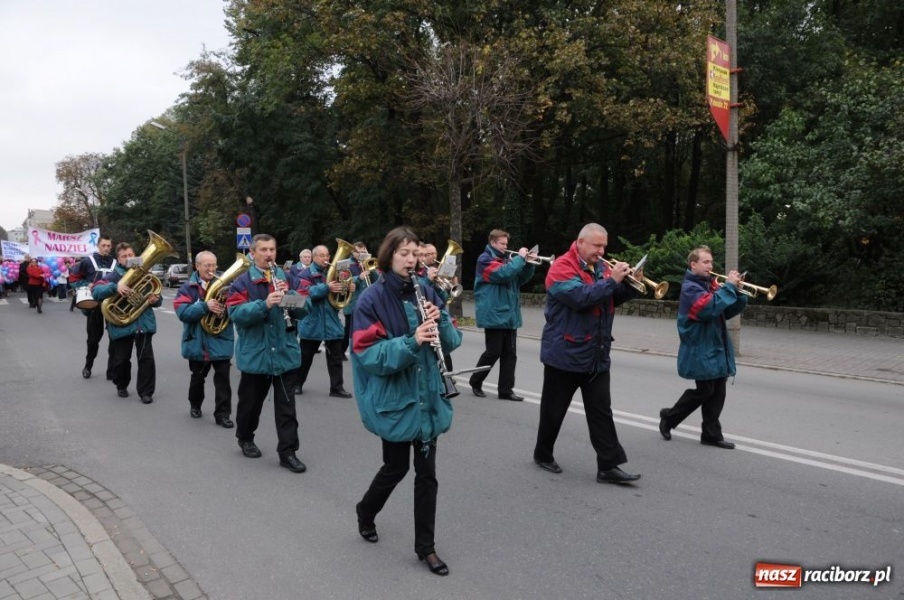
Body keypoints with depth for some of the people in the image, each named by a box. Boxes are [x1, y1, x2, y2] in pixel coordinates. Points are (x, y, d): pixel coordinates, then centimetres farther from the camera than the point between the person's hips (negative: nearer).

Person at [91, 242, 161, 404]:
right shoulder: (114, 275, -3)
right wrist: (115, 287, -34)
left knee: (146, 358, -2)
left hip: (144, 323, 1)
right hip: (121, 325, -1)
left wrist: (155, 300, -13)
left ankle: (146, 391, 7)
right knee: (120, 359, 10)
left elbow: (157, 297, 12)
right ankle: (121, 386, 34)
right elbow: (95, 291, -18)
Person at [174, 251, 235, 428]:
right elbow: (182, 313, -16)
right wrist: (205, 306, -29)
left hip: (221, 340, 0)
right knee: (197, 377, 20)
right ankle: (195, 405, 42)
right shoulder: (188, 287, -4)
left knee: (222, 378, -4)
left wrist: (226, 308, -26)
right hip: (198, 342, 1)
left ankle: (222, 414, 4)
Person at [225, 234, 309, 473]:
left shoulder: (286, 278, 6)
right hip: (255, 354, -2)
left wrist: (289, 295, -17)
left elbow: (302, 310, 2)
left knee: (286, 405, 2)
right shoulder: (242, 281, -4)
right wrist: (264, 304, -30)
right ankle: (245, 438, 39)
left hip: (285, 352, 2)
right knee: (251, 401, 15)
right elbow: (236, 313, -17)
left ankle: (288, 452, 7)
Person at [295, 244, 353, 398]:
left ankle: (337, 387, 8)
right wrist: (327, 288, -32)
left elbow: (343, 287, 12)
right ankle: (297, 384, 25)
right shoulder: (307, 273, -6)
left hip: (332, 322, 4)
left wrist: (350, 288, -12)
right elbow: (306, 293, -21)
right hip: (312, 322, -4)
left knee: (336, 357, 3)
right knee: (305, 356, 10)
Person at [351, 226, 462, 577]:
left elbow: (452, 342, 4)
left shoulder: (425, 293, 4)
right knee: (396, 467, 10)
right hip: (392, 397, -4)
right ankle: (366, 510, 41)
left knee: (427, 471, 7)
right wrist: (411, 342, -31)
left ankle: (425, 546, 21)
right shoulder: (372, 299, -11)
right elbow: (369, 355, -19)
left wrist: (440, 319, -16)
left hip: (426, 395, 4)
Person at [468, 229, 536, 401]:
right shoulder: (485, 259, -7)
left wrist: (529, 264, 0)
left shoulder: (507, 258, 17)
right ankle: (475, 382, 17)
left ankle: (506, 390, 9)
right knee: (494, 352, -3)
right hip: (494, 315, -8)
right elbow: (503, 274, -23)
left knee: (510, 353, 5)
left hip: (509, 314, 8)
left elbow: (521, 279, 16)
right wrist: (520, 258, -17)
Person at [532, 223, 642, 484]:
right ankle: (542, 454, 27)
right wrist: (612, 280, -24)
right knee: (554, 409, 8)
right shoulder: (562, 267, -13)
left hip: (597, 355, 6)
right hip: (565, 353, -6)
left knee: (601, 411, 3)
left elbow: (615, 298, 15)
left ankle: (608, 466, 5)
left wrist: (631, 284, -3)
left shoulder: (601, 267, 11)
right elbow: (580, 296, -27)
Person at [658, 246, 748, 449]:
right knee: (704, 390, -2)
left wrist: (739, 291, -4)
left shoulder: (710, 284, 14)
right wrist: (729, 286, -23)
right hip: (701, 351, -8)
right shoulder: (690, 288, -13)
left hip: (717, 349, 8)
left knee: (717, 392, 7)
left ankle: (711, 434, 13)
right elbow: (710, 308, -29)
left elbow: (729, 311, 13)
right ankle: (669, 417, 16)